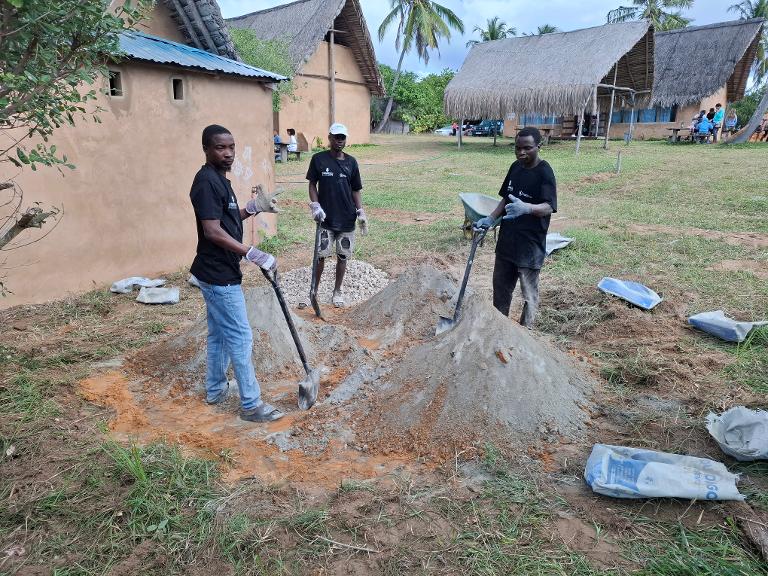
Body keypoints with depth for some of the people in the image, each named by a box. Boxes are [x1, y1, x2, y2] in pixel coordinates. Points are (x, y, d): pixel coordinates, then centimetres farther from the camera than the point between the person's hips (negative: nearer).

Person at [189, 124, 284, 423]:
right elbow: (213, 231, -26)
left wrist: (252, 208, 4)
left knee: (218, 334, 20)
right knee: (240, 338, -4)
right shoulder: (206, 181, -19)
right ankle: (251, 404, 6)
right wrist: (252, 253, -27)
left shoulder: (218, 179, 13)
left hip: (217, 273, 10)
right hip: (219, 275, -10)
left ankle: (215, 389, 34)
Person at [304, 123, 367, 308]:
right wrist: (315, 206, -11)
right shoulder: (319, 159, -3)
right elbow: (312, 185, 2)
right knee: (321, 255, -1)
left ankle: (337, 291, 24)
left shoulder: (351, 162, 4)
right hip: (326, 218, -2)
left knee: (343, 256, 9)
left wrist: (361, 212, -1)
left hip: (347, 219, 2)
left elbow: (356, 190, 8)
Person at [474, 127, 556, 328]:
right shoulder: (515, 167, 6)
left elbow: (548, 207, -27)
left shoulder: (544, 172, -16)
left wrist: (526, 208, -46)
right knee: (500, 286, 18)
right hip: (507, 240, 8)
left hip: (530, 244, -7)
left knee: (529, 293, 6)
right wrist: (490, 219, 4)